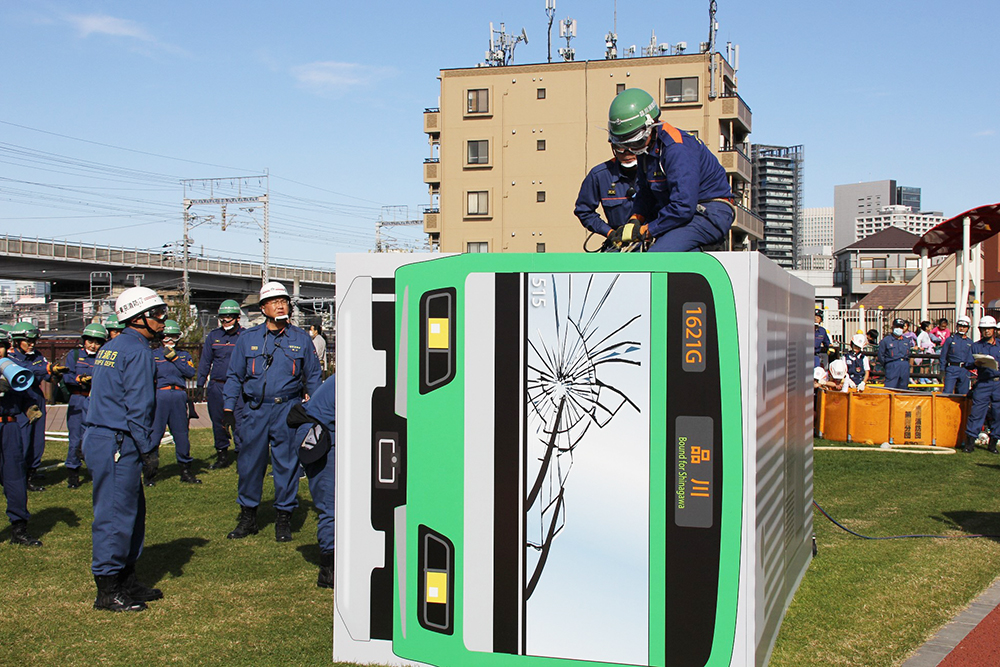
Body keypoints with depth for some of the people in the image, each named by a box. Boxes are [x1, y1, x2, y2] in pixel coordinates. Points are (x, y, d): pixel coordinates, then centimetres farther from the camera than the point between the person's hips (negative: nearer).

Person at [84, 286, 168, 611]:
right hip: (117, 444, -10)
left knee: (133, 511, 16)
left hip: (101, 436, 10)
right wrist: (148, 451, -14)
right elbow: (138, 407, -18)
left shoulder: (112, 347, 17)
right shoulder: (138, 351, -13)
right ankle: (107, 591, 3)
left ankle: (127, 581, 24)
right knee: (115, 514, -4)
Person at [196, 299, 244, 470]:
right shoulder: (213, 336, 10)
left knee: (239, 421, -10)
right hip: (216, 386, 4)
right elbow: (205, 361, 13)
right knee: (218, 422, 10)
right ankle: (222, 455, 22)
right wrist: (200, 385, 8)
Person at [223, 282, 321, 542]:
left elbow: (313, 377, 14)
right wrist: (228, 408, 5)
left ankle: (284, 518, 14)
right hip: (255, 410, 1)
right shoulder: (248, 338, 8)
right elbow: (235, 376, 12)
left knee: (286, 464, 2)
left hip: (288, 410, -1)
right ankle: (248, 517, 18)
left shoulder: (301, 339, 8)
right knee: (249, 463, 5)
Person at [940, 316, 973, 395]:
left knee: (963, 393, 5)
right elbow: (943, 356, 3)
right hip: (951, 370, -3)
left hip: (965, 371, 3)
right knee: (947, 392, -12)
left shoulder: (970, 342, 13)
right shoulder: (950, 339, 5)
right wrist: (942, 371, -4)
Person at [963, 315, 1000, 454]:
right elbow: (967, 364, 3)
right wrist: (975, 363, -16)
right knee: (976, 412, -6)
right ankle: (970, 442, -2)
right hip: (982, 384, -1)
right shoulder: (975, 346, 9)